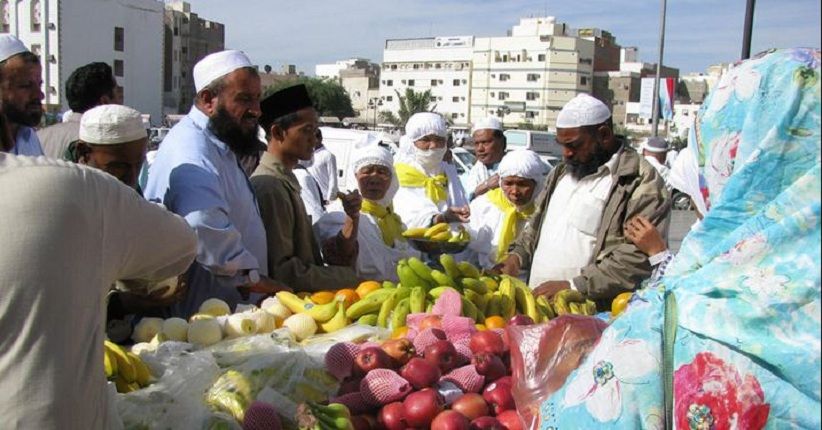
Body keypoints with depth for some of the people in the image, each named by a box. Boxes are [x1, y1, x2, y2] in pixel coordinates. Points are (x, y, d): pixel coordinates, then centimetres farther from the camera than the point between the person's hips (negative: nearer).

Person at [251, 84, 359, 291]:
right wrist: (350, 276, -14)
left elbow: (305, 252, 10)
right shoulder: (269, 187, -16)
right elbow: (281, 271, -19)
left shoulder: (285, 182, 13)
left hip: (304, 296, 8)